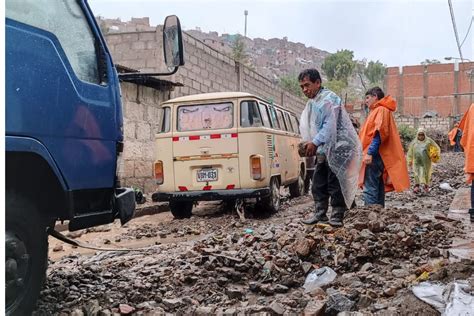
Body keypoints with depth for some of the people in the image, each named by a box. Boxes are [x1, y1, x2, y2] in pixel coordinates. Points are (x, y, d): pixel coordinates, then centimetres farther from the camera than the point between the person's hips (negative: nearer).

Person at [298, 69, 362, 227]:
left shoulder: (329, 99, -13)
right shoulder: (313, 102, 17)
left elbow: (330, 126, -22)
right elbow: (310, 127, 19)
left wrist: (315, 143, -23)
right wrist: (309, 144, 4)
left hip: (337, 149, -10)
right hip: (324, 151, 10)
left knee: (335, 185, -5)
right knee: (318, 185, 12)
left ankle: (337, 217, 3)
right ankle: (320, 214, 21)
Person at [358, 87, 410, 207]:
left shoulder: (381, 110, -7)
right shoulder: (378, 110, 23)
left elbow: (379, 133, -18)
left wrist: (369, 153, -25)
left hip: (374, 156, -10)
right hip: (376, 156, 10)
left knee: (370, 189, -13)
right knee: (378, 189, 11)